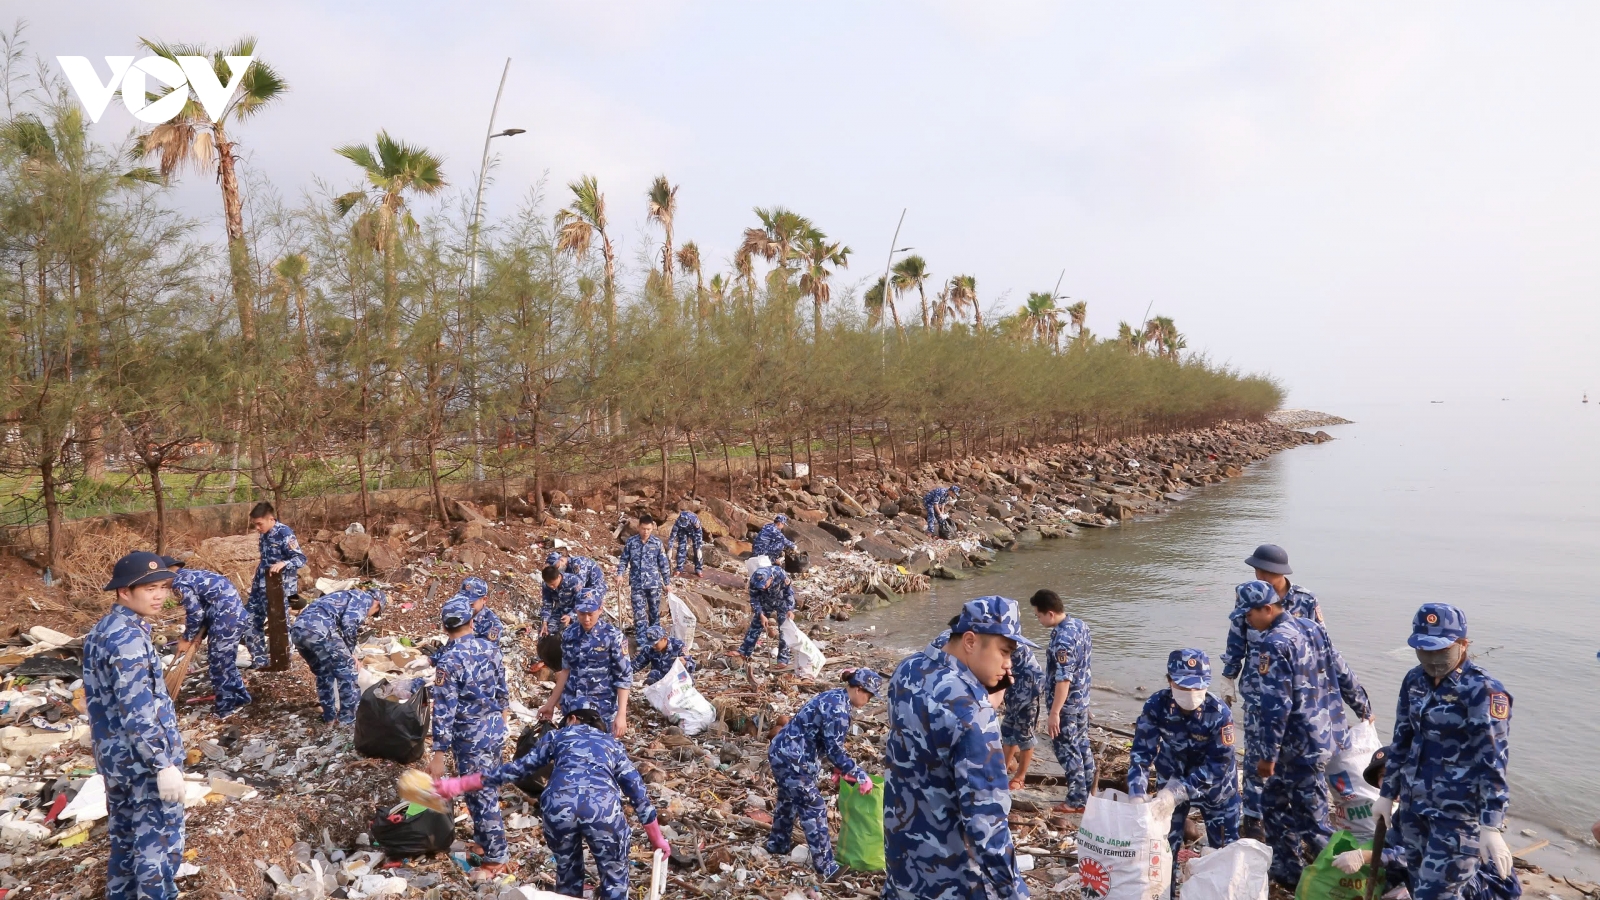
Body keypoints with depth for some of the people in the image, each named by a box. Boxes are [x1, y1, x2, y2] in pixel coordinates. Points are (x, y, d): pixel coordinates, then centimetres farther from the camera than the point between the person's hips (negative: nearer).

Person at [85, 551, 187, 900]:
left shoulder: (100, 631, 8)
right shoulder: (128, 638, -23)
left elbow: (99, 700, 16)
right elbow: (138, 712, -27)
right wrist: (164, 764, -24)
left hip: (112, 754, 10)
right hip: (143, 758, -10)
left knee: (124, 837, 21)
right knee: (159, 842, 1)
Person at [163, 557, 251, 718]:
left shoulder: (179, 582, -8)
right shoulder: (191, 574, 20)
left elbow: (195, 613, -11)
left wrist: (186, 639, 2)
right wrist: (198, 634, 20)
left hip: (226, 616, -9)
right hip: (235, 612, 10)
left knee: (217, 662, 3)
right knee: (226, 659, 21)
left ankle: (224, 707, 13)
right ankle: (239, 696, 32)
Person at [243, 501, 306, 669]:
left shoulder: (284, 533, -16)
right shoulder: (264, 535, 8)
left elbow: (301, 559, -21)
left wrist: (283, 564, -38)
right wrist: (256, 578, 23)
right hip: (261, 586, 9)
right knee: (250, 620, 11)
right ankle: (260, 659, 20)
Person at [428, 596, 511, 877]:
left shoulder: (448, 661, -21)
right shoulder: (489, 647, -2)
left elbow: (444, 711, -21)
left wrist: (438, 755, -17)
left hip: (471, 738, -7)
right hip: (495, 728, 7)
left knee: (481, 796, 5)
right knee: (488, 790, 22)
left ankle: (496, 859, 15)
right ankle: (484, 839, 39)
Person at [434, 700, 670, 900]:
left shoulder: (557, 736, 30)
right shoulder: (612, 744, 32)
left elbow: (517, 768, 29)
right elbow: (638, 792, 31)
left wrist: (459, 785, 37)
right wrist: (657, 839, 39)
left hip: (558, 804, 1)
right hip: (603, 805, -1)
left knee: (567, 871, 27)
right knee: (614, 877, 20)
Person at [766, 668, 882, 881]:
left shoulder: (834, 697, 9)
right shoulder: (839, 711, -21)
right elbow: (834, 750, -19)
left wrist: (839, 767, 16)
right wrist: (860, 775, -12)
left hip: (780, 751, 10)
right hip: (792, 759, -10)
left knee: (789, 799, 28)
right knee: (814, 808, -1)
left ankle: (777, 844, 47)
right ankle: (825, 867, 7)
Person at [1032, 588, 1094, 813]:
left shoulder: (1062, 639, -29)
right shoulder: (1080, 624, 0)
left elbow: (1063, 679, -29)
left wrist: (1054, 713, -24)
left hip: (1067, 704, -9)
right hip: (1082, 699, 9)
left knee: (1066, 750, 4)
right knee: (1082, 744, 20)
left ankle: (1077, 800, 13)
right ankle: (1088, 792, 31)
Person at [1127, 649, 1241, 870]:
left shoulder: (1219, 713, -30)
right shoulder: (1156, 705, -25)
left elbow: (1219, 763, -27)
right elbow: (1142, 752, -22)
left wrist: (1181, 790, -34)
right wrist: (1137, 795, -33)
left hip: (1215, 783, -1)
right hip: (1173, 778, 2)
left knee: (1224, 845, 9)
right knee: (1164, 839, 10)